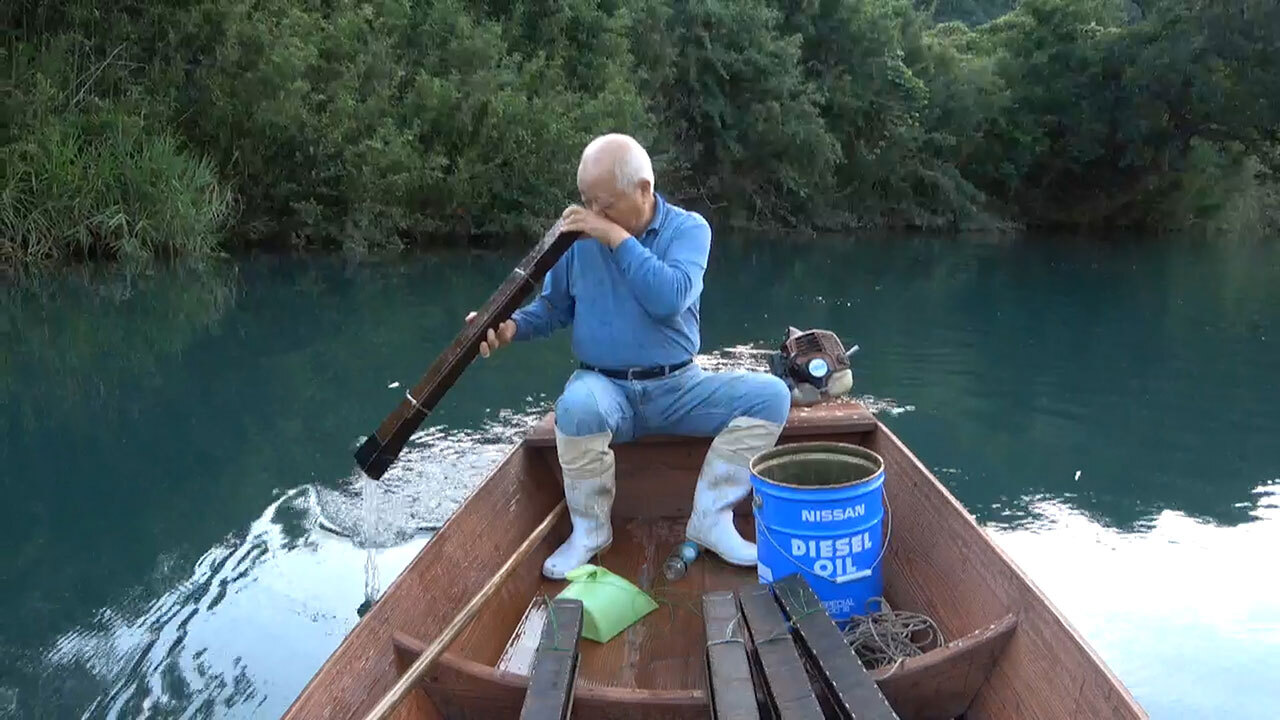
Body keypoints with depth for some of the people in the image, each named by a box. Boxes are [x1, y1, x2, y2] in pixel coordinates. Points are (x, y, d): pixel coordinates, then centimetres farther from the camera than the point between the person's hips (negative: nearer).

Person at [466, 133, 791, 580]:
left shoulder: (688, 229, -5)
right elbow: (552, 307, 9)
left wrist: (616, 238, -23)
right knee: (577, 406, -36)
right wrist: (511, 327, -11)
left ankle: (711, 518, -13)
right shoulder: (578, 234, 0)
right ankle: (590, 530, -11)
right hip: (605, 387, 0)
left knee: (770, 394, -19)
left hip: (678, 387, 1)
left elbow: (670, 299, -23)